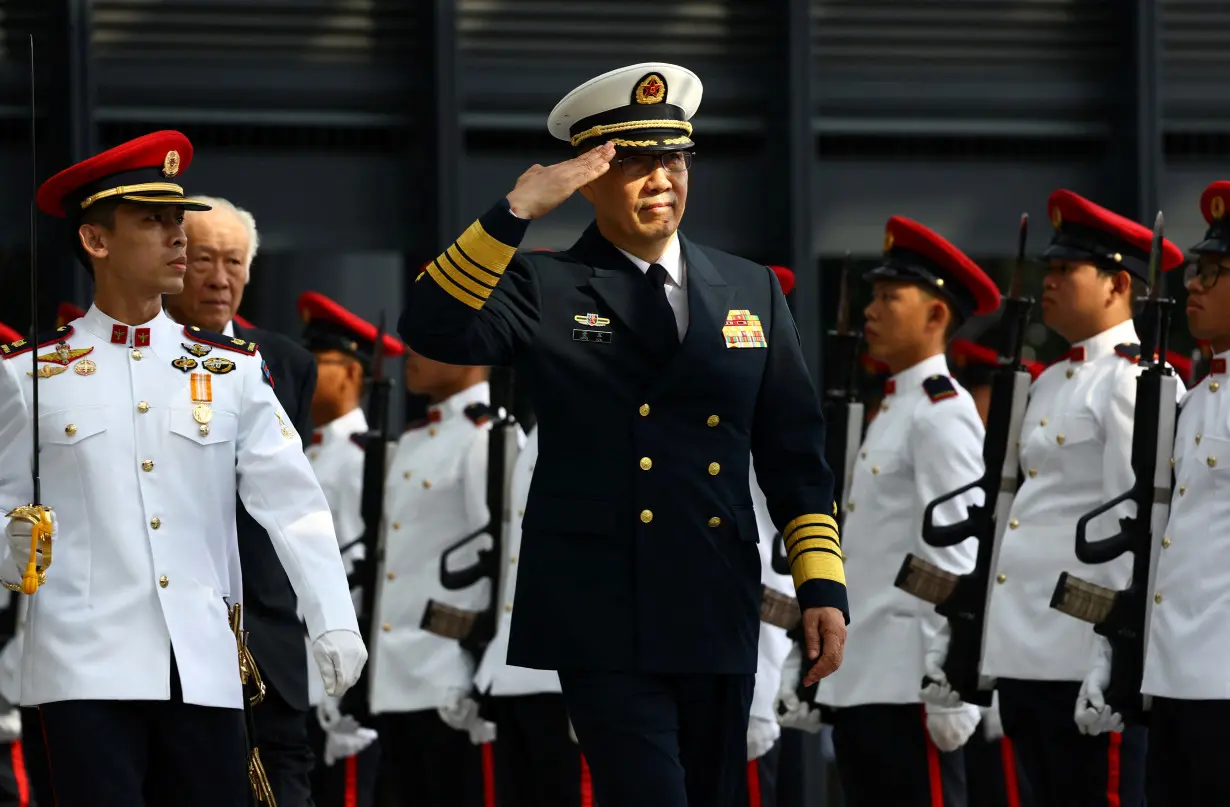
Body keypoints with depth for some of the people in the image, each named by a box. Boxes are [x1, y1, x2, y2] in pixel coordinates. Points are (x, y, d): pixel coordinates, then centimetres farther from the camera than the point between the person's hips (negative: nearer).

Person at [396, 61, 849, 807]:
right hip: (604, 622, -4)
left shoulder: (752, 291, 12)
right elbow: (433, 329, -17)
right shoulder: (544, 288, 1)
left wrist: (822, 586, 4)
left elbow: (795, 451, 12)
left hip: (720, 617, 4)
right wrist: (517, 212, -24)